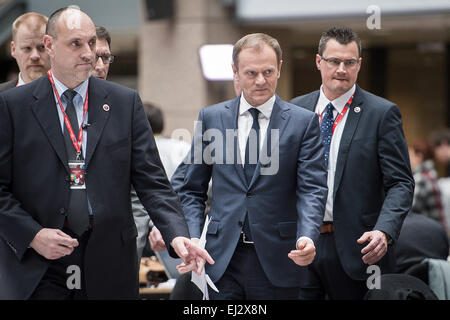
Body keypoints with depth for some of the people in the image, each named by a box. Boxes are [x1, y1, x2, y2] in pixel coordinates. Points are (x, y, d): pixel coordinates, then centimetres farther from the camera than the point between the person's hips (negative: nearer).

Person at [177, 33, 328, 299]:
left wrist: (307, 237, -23)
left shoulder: (304, 122, 2)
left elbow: (312, 189, -5)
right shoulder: (211, 117, 8)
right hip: (223, 259, 1)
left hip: (278, 259, -1)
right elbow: (193, 189, 12)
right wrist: (193, 239, -4)